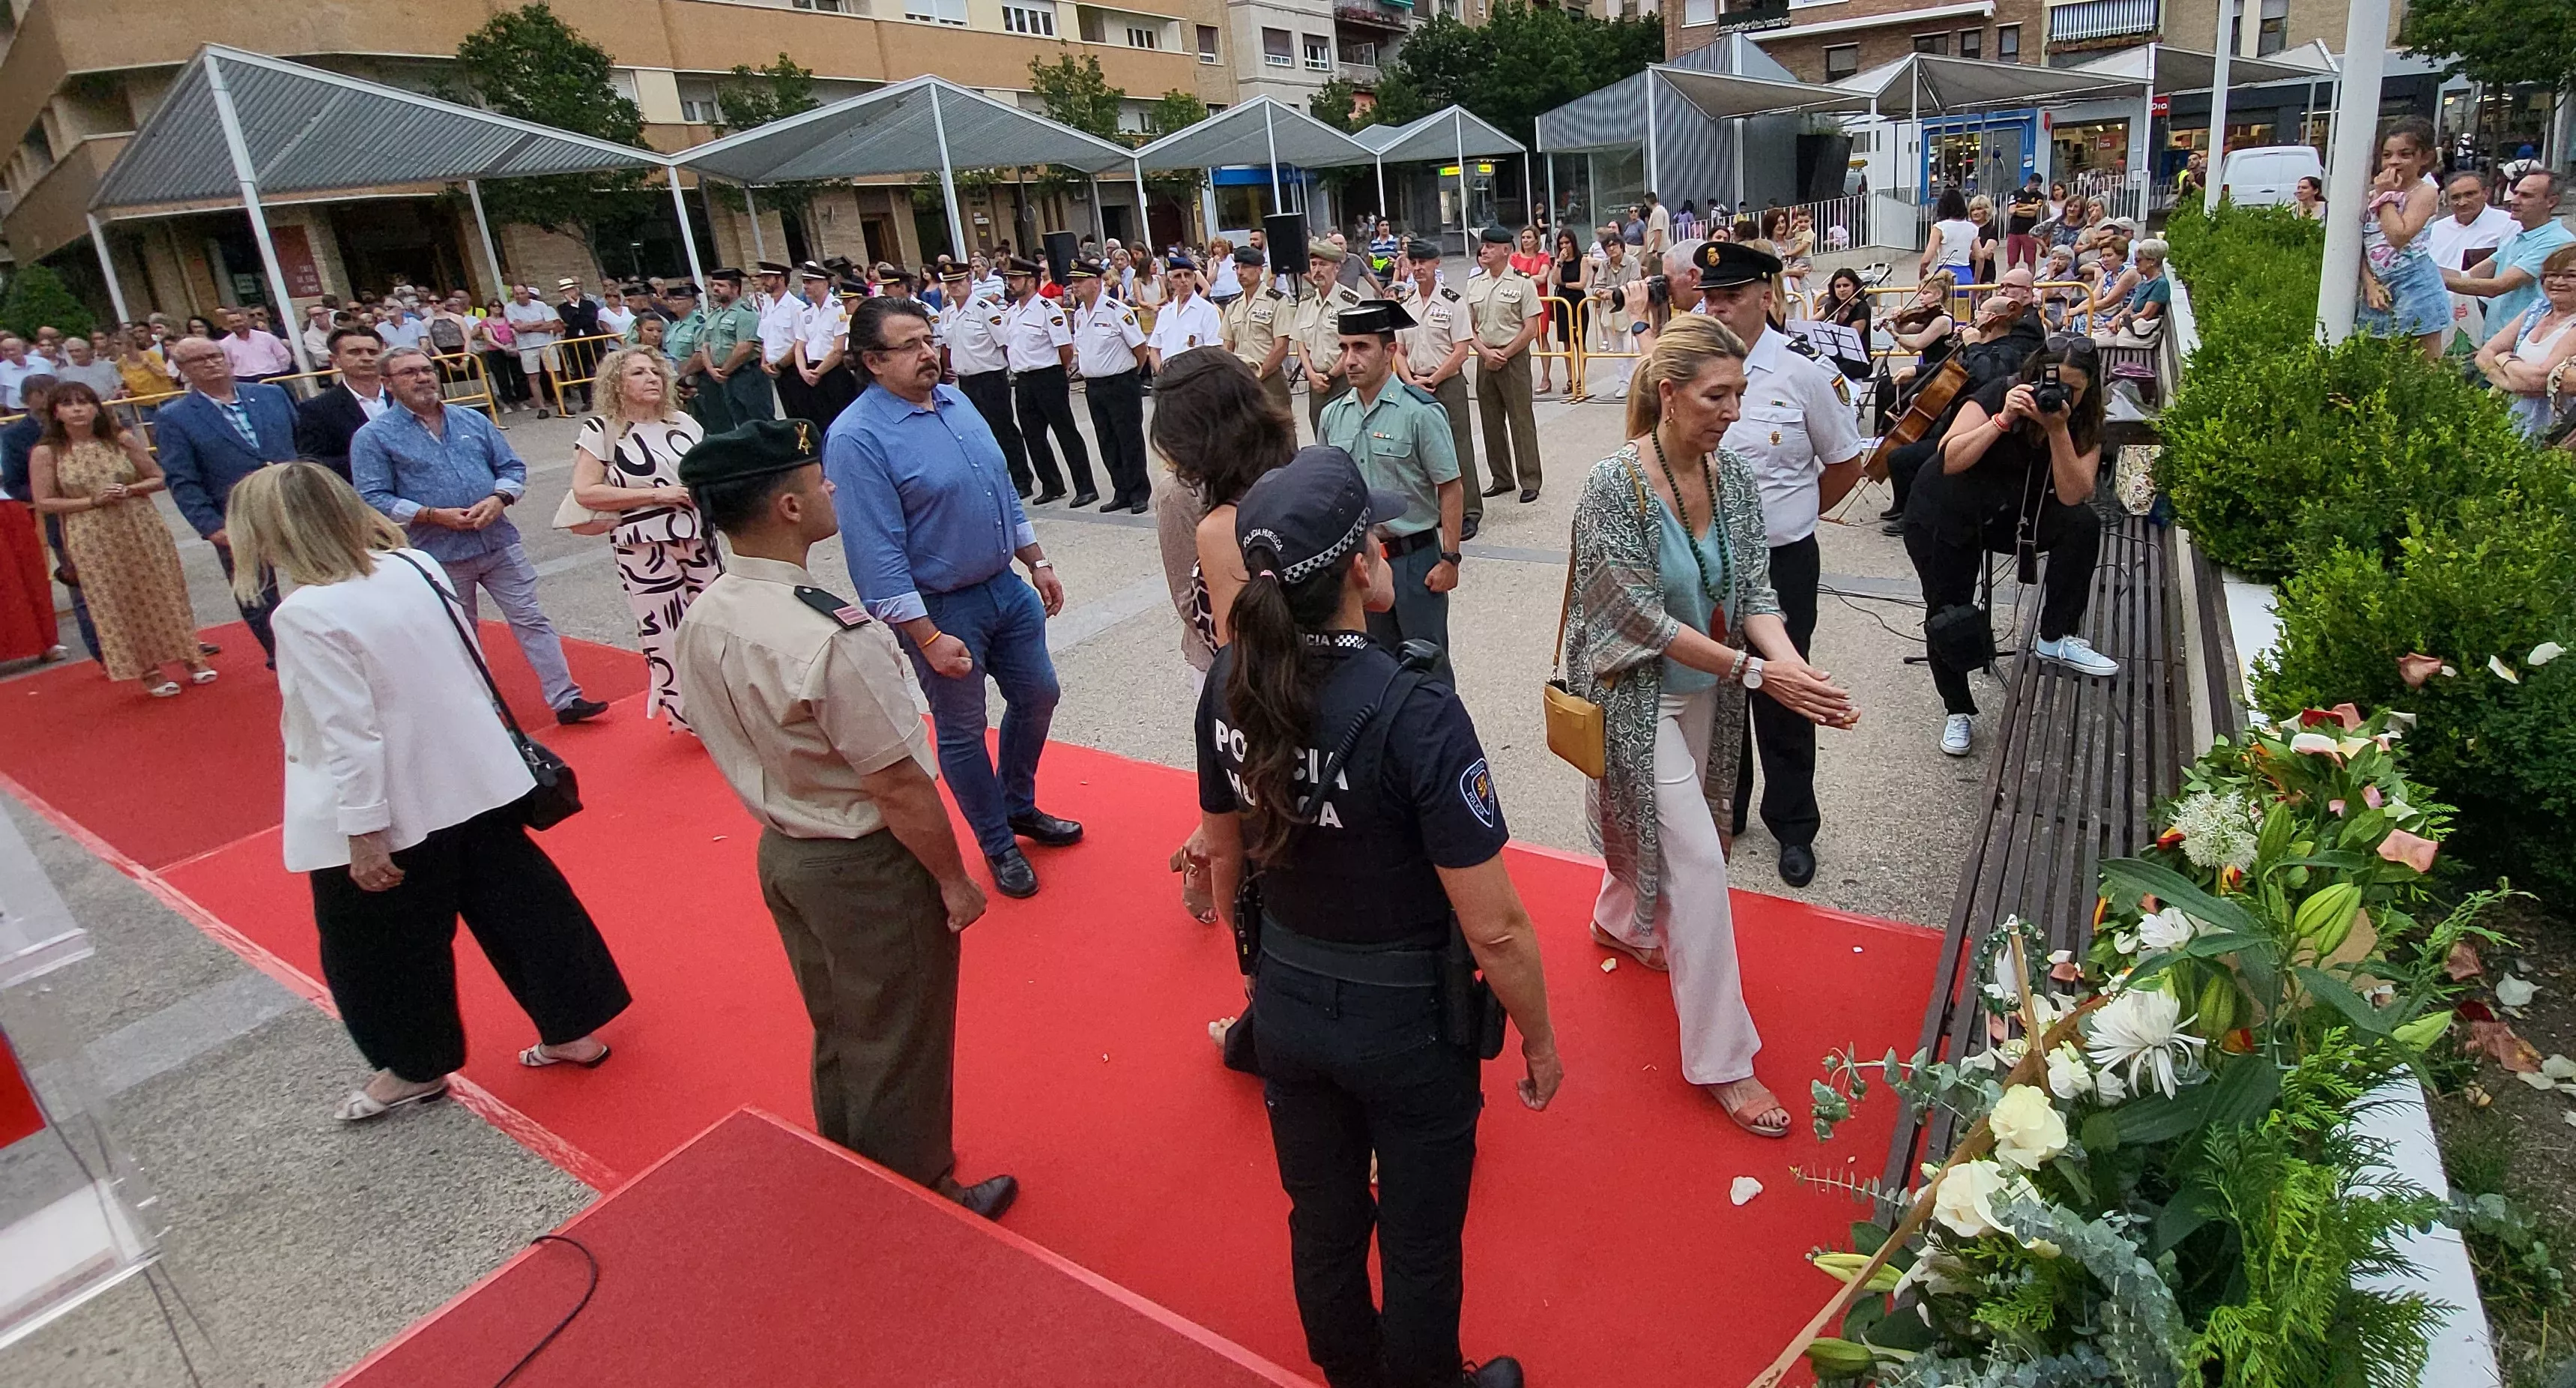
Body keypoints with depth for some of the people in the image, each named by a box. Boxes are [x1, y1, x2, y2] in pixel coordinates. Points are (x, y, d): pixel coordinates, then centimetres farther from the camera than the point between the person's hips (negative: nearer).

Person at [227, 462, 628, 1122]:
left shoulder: (307, 615, -20)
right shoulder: (417, 566, -2)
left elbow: (348, 737, -21)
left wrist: (363, 834, -15)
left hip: (393, 813, -6)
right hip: (475, 783, 7)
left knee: (378, 949, 15)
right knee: (518, 904, 16)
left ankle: (418, 1066, 34)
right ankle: (574, 1028, 26)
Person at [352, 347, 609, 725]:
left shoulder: (474, 421, 9)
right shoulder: (374, 437, -2)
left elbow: (512, 467, 10)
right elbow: (373, 498, -8)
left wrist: (498, 499, -10)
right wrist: (433, 515, -18)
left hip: (500, 543, 3)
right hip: (439, 555, -2)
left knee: (531, 620, 1)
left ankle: (566, 698, 4)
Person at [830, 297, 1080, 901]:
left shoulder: (955, 400, 4)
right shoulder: (857, 438, -20)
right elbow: (878, 555, -22)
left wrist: (1038, 563, 13)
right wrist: (928, 638, -23)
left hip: (1006, 587, 8)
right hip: (940, 608, -7)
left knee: (1037, 696, 18)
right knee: (962, 731, 10)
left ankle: (1020, 806, 42)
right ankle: (998, 845, 29)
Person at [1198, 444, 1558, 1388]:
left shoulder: (1230, 686, -12)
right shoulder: (1413, 714, -30)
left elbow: (1224, 855, 3)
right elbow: (1495, 930, -24)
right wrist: (1539, 1040, -6)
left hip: (1285, 1006, 5)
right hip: (1406, 1024, -5)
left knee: (1322, 1220, 28)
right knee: (1419, 1242, 22)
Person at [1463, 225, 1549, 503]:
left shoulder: (1522, 283, -6)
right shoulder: (1474, 285, 8)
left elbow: (1531, 330, -9)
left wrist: (1503, 354, -13)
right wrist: (1485, 353, -7)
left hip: (1514, 358, -5)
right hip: (1485, 359, 5)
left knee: (1521, 421, -2)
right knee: (1491, 421, 10)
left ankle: (1530, 482, 3)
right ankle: (1501, 478, 22)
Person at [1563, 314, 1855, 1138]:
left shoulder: (1733, 474, -4)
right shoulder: (1614, 486, -23)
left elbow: (1753, 590, -4)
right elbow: (1645, 619, -22)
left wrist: (1794, 664, -23)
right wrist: (1755, 672, -25)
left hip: (1705, 689, 7)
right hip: (1640, 695, -6)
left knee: (1665, 830, 25)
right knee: (1699, 861, -5)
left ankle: (1618, 920, 58)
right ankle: (1722, 1061, 8)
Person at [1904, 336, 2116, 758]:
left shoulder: (2084, 424, -9)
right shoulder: (1999, 394, -20)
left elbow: (2072, 496, -23)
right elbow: (1949, 460, -31)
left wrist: (2058, 430, -30)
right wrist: (2003, 420, -38)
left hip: (2011, 515, 4)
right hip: (1942, 517, -3)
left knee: (2082, 525, -23)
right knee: (1948, 615, -4)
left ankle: (2055, 638, -10)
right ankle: (1957, 710, 19)